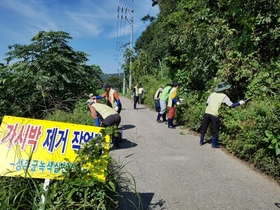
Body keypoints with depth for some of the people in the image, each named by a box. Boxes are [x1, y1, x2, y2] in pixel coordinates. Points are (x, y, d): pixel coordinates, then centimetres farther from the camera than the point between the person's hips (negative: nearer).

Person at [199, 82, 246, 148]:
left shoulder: (212, 94, 13)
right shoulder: (224, 96, 1)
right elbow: (232, 105, 0)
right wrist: (240, 103, 13)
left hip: (207, 113, 4)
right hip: (214, 114, -4)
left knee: (203, 128, 15)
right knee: (215, 130, 10)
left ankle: (201, 142, 25)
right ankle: (214, 145, 18)